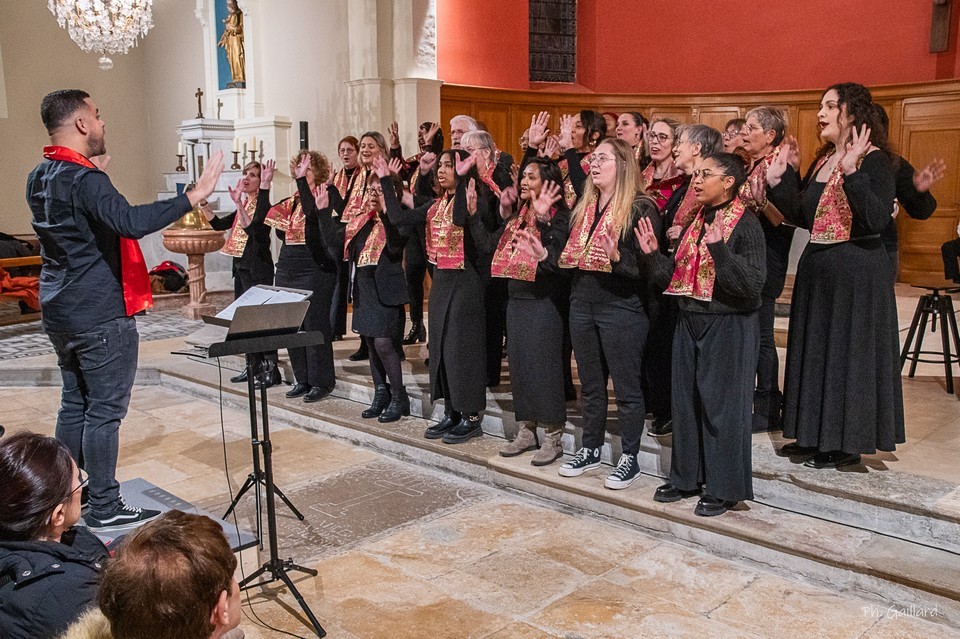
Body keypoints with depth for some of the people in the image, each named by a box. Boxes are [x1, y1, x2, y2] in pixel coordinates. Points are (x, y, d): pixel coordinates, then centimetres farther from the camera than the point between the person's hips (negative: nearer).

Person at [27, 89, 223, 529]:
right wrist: (194, 195, -37)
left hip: (60, 312, 9)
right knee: (104, 411, -1)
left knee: (74, 404, 18)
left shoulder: (39, 178, 10)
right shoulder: (85, 180, -20)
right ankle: (104, 507, 7)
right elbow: (131, 222, -37)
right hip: (100, 315, -9)